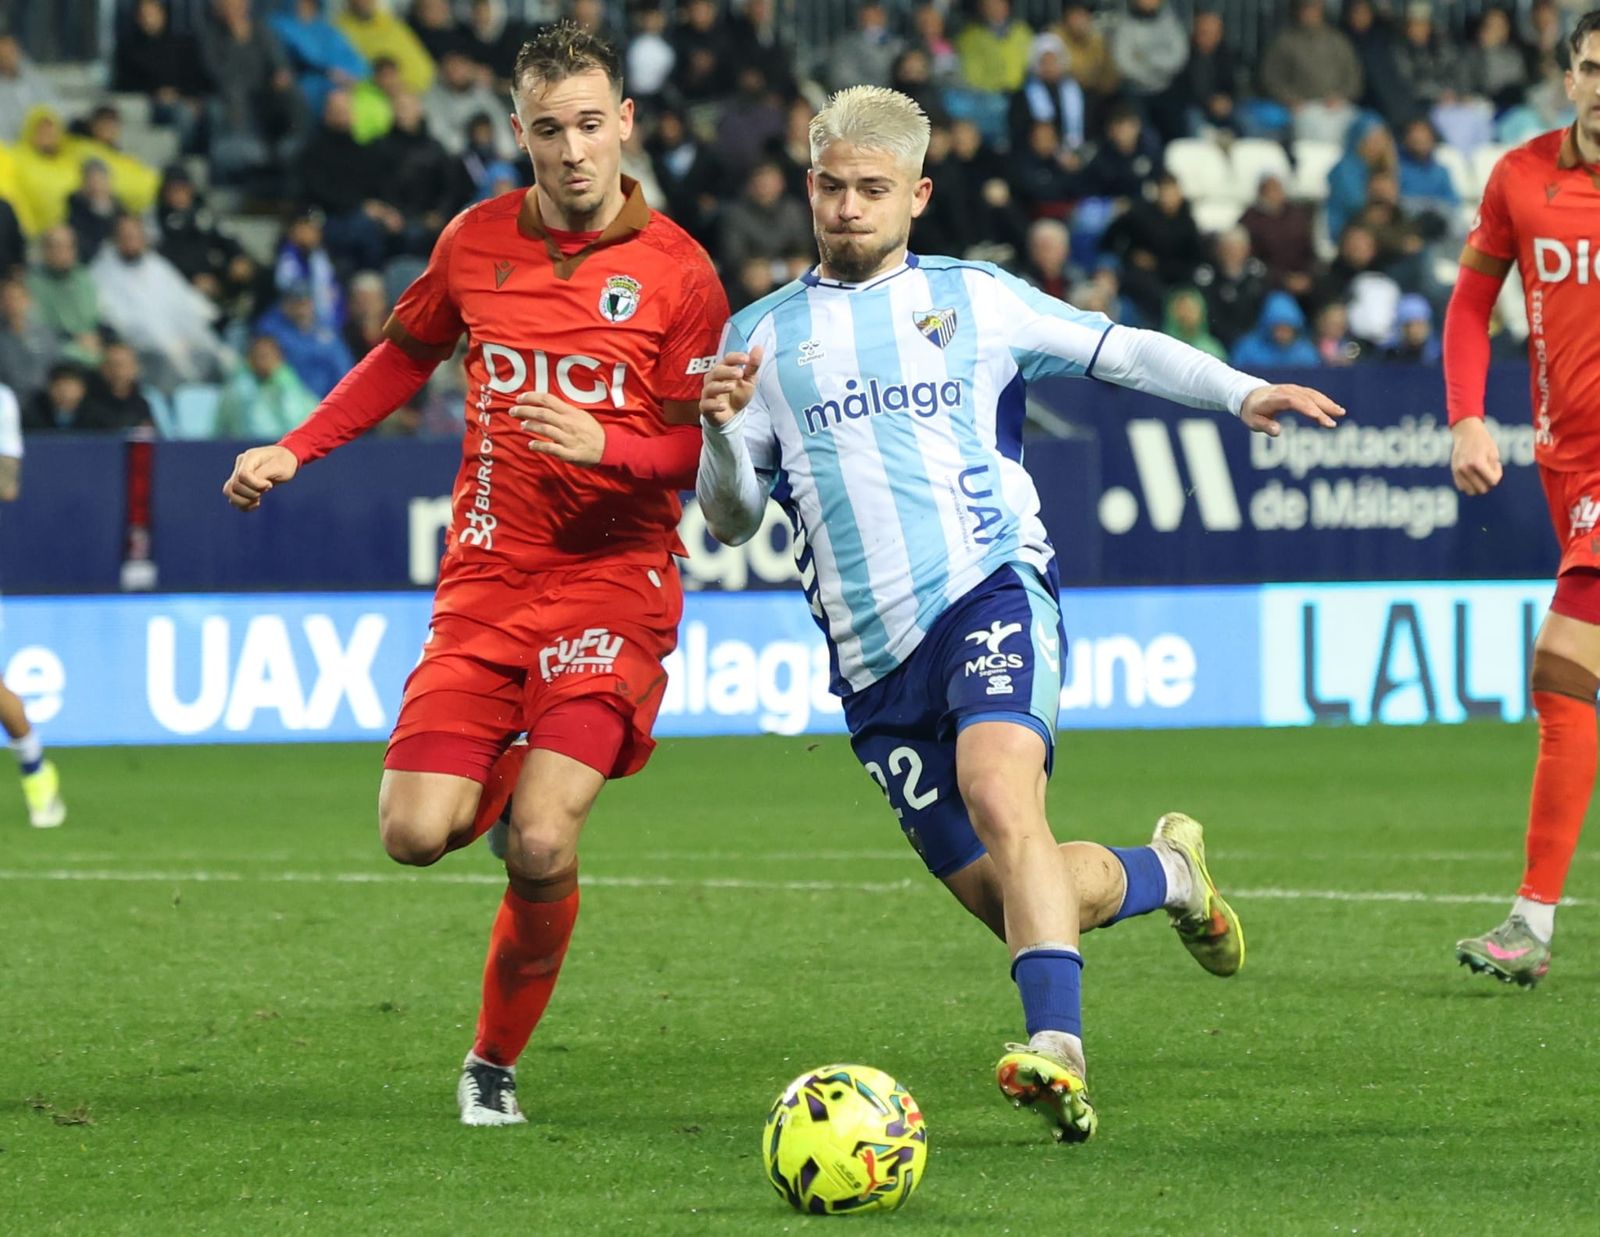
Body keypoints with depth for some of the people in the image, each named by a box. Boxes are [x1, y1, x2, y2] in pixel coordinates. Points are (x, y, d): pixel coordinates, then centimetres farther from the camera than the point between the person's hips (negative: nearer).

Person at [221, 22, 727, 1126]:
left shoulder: (677, 271, -5)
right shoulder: (479, 241, 5)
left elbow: (708, 450, -3)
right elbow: (407, 354, 23)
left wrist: (605, 445, -22)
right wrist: (294, 450, 16)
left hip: (615, 576, -3)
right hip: (488, 574, 3)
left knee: (543, 847, -17)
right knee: (416, 834, -11)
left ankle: (497, 1063, 6)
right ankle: (507, 775, 26)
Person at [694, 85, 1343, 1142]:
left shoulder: (975, 299, 11)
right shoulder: (761, 336, 14)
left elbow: (1120, 350, 12)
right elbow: (733, 519, 12)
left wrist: (1241, 392, -4)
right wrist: (723, 428, -8)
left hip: (990, 590, -3)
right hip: (873, 656, 3)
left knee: (999, 791, -31)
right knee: (1003, 897, 2)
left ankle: (1057, 1055, -40)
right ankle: (1169, 875, 32)